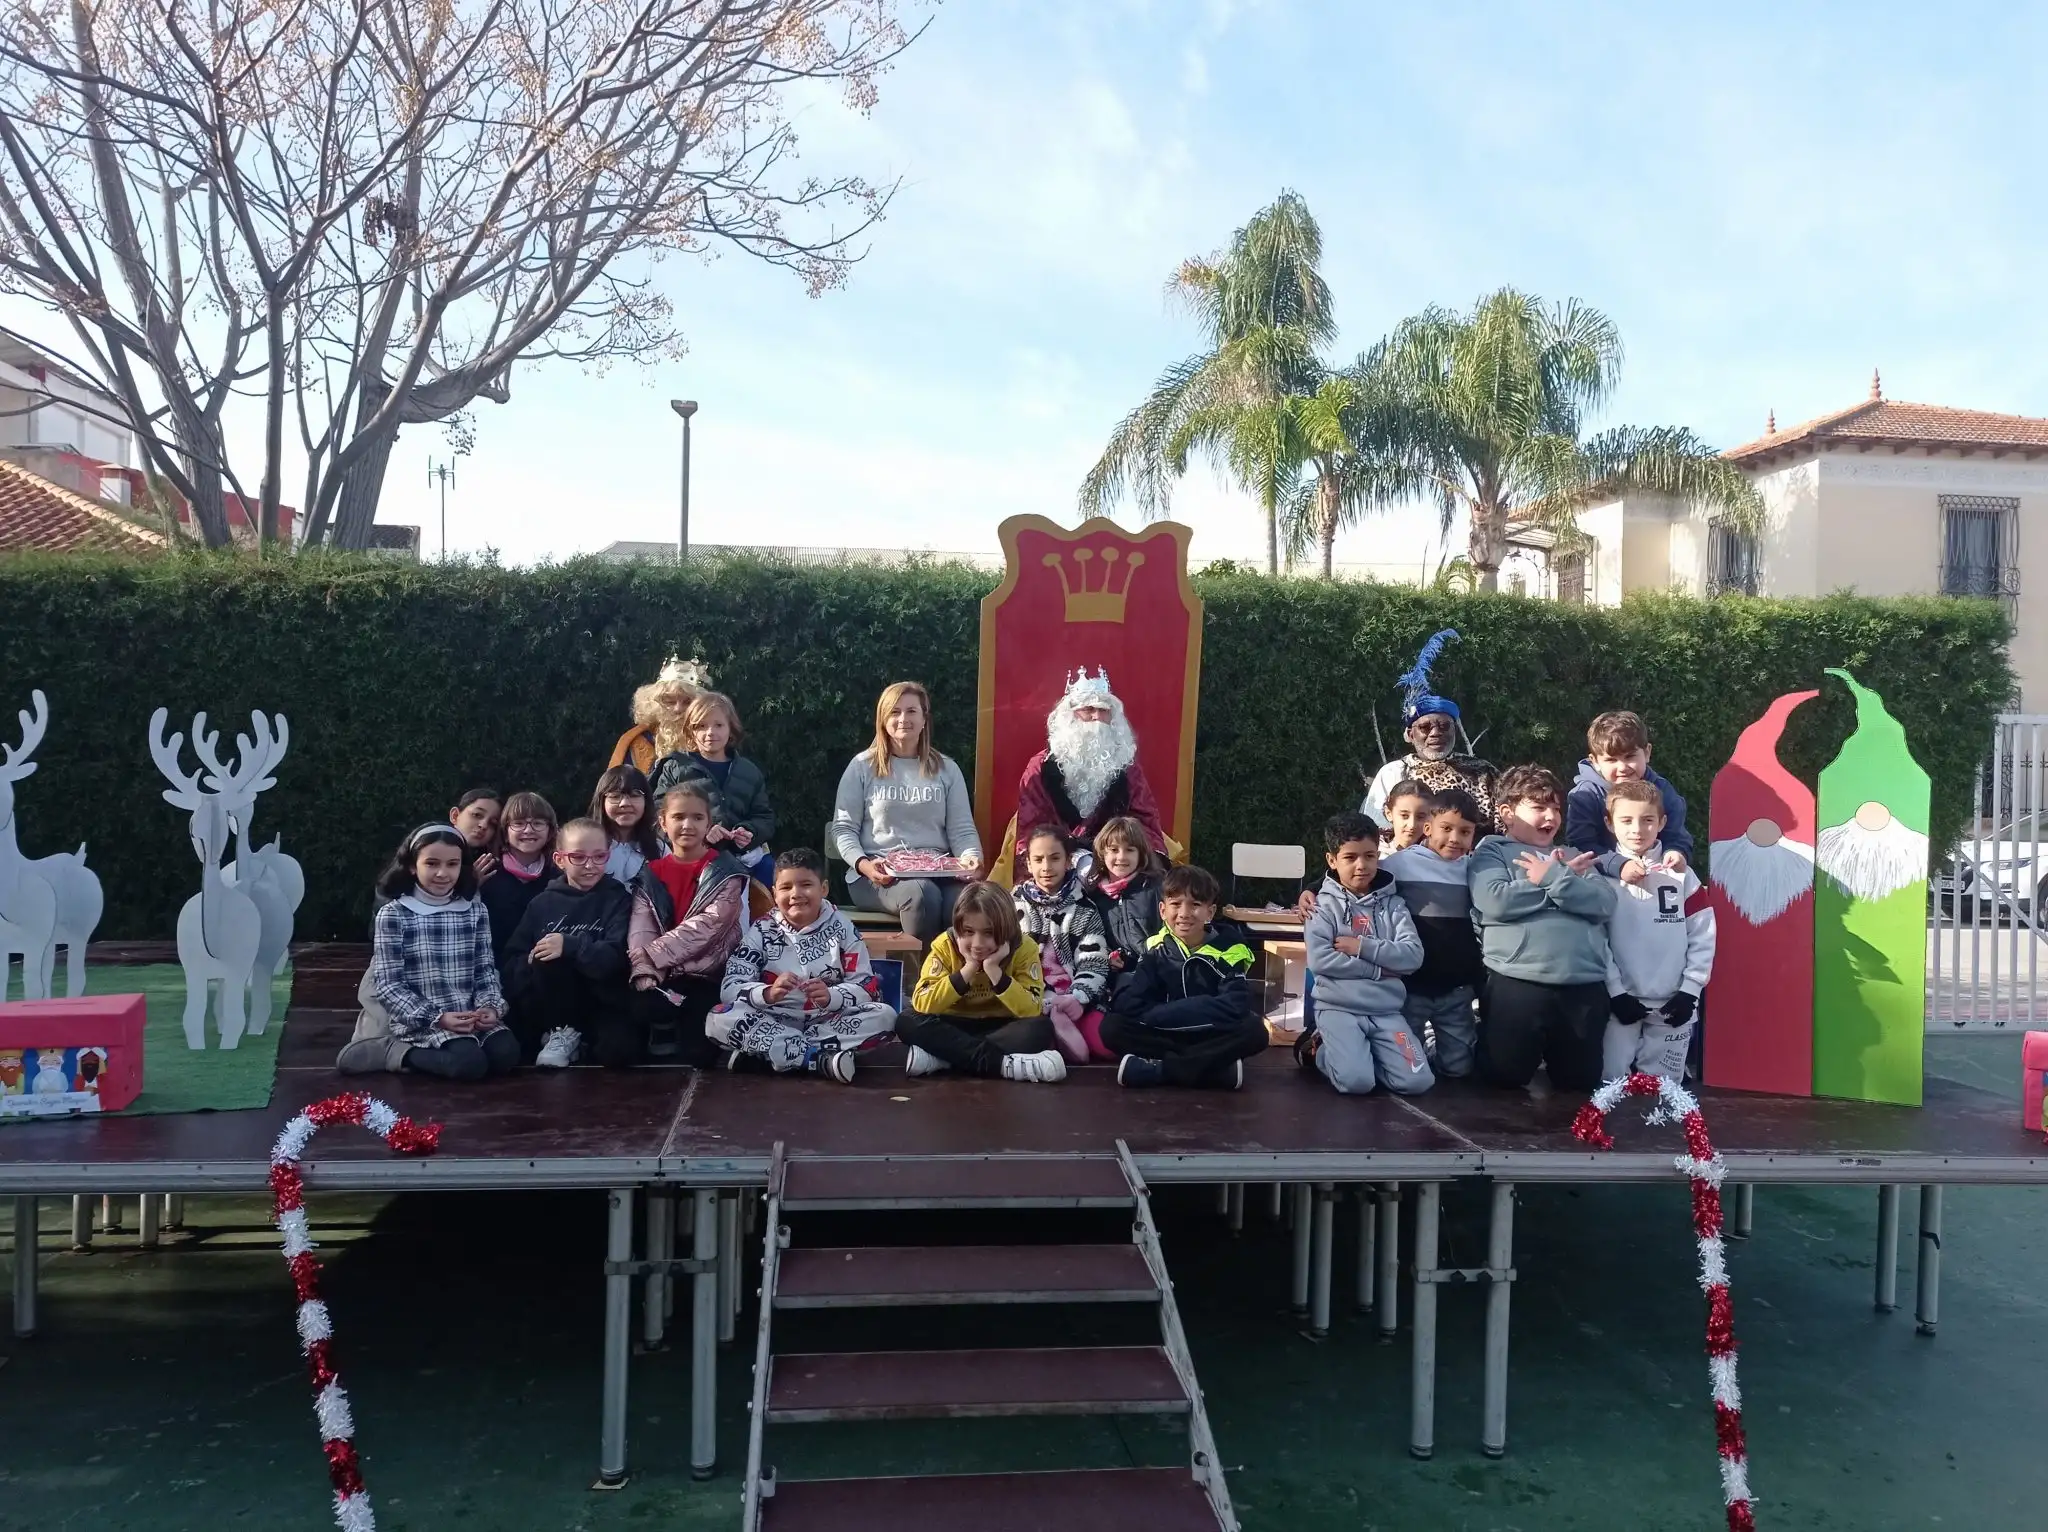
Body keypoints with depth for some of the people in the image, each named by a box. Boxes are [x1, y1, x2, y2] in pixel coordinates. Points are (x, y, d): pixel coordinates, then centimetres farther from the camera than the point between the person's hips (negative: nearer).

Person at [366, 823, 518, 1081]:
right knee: (470, 1062, -30)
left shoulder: (475, 911, 9)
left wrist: (490, 1007, -10)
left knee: (506, 1054, -23)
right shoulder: (393, 915, -3)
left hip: (472, 1016, 5)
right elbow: (388, 985, -7)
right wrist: (437, 1018, -18)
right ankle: (404, 1053, -3)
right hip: (420, 1022, -5)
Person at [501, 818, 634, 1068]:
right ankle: (562, 1031, -7)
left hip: (601, 1000, -3)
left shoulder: (618, 899, 1)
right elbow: (512, 961, 3)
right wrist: (531, 962, -20)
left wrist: (570, 946, -28)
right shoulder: (543, 902, 8)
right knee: (546, 958, -27)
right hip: (548, 1007, 3)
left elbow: (617, 957, -14)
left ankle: (563, 1035, -1)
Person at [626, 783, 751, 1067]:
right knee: (613, 1051, -18)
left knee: (694, 1057, -22)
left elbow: (708, 926, -12)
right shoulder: (650, 875, 13)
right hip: (659, 980, 3)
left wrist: (652, 954, -16)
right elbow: (640, 931, -1)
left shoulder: (726, 872, 1)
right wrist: (646, 975, -19)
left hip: (705, 980, -3)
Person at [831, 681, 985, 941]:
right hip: (878, 873, -2)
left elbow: (962, 830, 12)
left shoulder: (946, 769, 17)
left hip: (938, 870, 2)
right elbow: (843, 828, 7)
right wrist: (863, 864, -13)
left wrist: (972, 858, -10)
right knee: (922, 894, -37)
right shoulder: (863, 766, 10)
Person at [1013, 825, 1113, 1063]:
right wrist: (1048, 1004, -13)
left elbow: (1094, 963, 5)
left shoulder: (1084, 908, 11)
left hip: (1074, 1000, 2)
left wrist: (1077, 998, -17)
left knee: (1108, 1043, -26)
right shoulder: (1016, 904, 10)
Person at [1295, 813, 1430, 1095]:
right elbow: (1320, 960, -13)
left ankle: (1360, 1053, 13)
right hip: (1339, 1008, -3)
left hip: (1387, 1011, 3)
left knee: (1417, 1082, -14)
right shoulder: (1325, 904, 0)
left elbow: (1413, 956, -4)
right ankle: (1320, 1050, 9)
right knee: (1356, 1081, -25)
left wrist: (1362, 947, -12)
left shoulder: (1393, 904, 8)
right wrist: (1378, 969, -10)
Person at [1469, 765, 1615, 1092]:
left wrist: (1554, 878, -7)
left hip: (1584, 986, 5)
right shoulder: (1492, 851, 8)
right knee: (1504, 1080, 0)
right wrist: (1565, 880, -1)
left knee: (1582, 1083, 11)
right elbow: (1495, 902, -12)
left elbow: (1605, 903, 6)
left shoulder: (1573, 857, 22)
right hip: (1517, 985, -4)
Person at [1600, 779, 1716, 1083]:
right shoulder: (1602, 876, 0)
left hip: (1673, 1004, 2)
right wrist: (1615, 992, -9)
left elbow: (1703, 935, 4)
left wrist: (1690, 990, -3)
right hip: (1621, 1001, -2)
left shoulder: (1681, 875, 5)